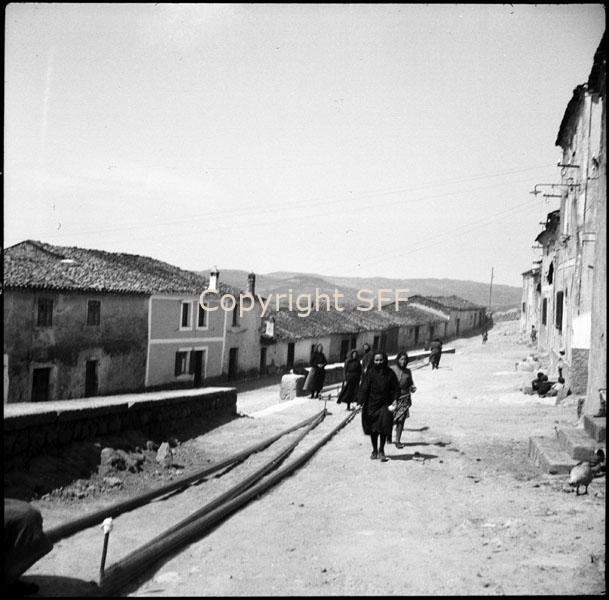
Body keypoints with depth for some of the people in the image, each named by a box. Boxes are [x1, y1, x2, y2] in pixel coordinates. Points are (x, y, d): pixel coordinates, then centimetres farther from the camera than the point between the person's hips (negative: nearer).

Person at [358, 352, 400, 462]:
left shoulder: (390, 373, -1)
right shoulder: (370, 373, -5)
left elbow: (396, 389, 3)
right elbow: (364, 388, -8)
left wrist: (394, 401, -10)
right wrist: (361, 402, -16)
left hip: (385, 404, 0)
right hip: (371, 405, 0)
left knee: (384, 428, -8)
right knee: (373, 429, 9)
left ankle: (381, 450, 8)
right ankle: (374, 450, 25)